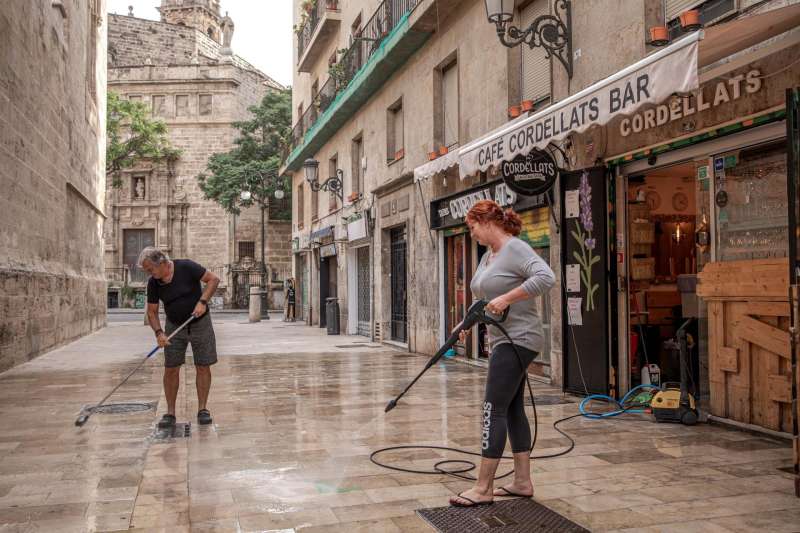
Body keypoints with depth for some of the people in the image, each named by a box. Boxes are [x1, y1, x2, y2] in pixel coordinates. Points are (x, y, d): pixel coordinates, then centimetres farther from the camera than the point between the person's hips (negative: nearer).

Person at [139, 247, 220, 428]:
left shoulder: (186, 267, -20)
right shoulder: (153, 283, -8)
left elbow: (213, 279, -13)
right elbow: (152, 312, -1)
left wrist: (203, 301, -24)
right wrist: (159, 332, -17)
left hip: (200, 322, -3)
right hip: (174, 326, 3)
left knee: (203, 367, -1)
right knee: (171, 369, -2)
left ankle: (202, 409, 9)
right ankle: (170, 413, 7)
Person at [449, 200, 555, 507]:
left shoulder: (515, 249, -14)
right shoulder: (487, 256, 15)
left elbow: (546, 277, -29)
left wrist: (506, 299, -28)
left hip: (517, 340, -10)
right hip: (502, 341, 10)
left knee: (494, 410, -9)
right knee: (512, 410, 11)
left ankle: (483, 488, -4)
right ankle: (522, 482, 18)